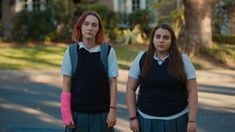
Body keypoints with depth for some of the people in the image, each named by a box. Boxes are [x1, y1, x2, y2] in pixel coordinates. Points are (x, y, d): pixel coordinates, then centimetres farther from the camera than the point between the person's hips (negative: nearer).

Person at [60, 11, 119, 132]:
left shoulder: (108, 51, -3)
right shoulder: (71, 51, -1)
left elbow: (112, 83, 1)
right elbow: (66, 85, 1)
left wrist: (112, 110, -3)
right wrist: (66, 113, -4)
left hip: (101, 113, 0)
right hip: (77, 113, 1)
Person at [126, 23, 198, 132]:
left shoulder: (183, 60, -2)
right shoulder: (141, 58, -1)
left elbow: (192, 91, -1)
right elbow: (130, 89, 2)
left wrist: (191, 120, -5)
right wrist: (133, 117, -3)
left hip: (176, 120, 0)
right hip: (147, 120, 1)